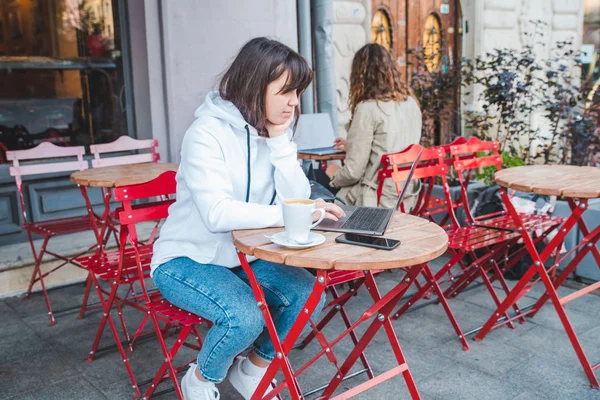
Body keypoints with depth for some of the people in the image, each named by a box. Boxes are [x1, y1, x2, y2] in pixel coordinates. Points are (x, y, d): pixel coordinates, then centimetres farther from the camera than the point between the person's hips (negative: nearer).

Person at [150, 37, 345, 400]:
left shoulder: (273, 132, 0)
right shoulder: (208, 132, -22)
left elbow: (296, 199, -10)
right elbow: (218, 214, -34)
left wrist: (280, 141, -18)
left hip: (244, 256, 6)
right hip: (187, 259, -6)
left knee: (308, 295, -15)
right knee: (244, 316, -30)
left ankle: (253, 368, 12)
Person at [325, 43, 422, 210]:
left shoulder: (367, 109, -17)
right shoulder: (411, 104, 5)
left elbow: (353, 172, -16)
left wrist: (335, 174, 7)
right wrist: (352, 145, 31)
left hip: (378, 202, -7)